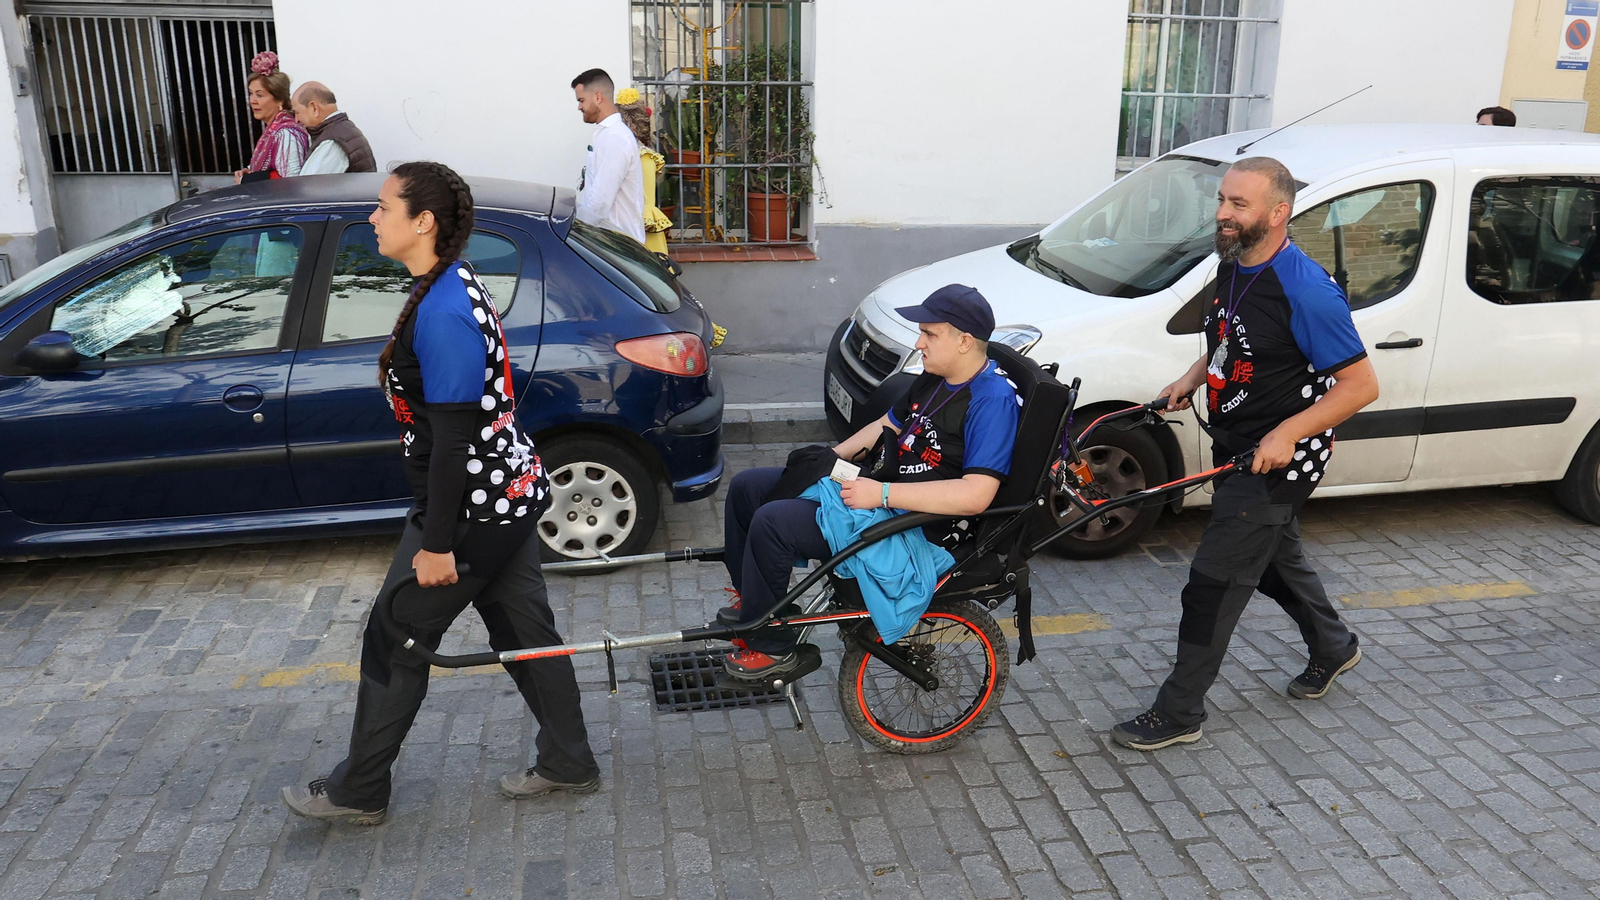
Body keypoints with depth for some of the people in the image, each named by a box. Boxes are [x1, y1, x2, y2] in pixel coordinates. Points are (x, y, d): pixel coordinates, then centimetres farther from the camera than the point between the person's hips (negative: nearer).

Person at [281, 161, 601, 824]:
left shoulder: (442, 313, -23)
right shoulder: (455, 287, 9)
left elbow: (453, 438, -24)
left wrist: (437, 543, -19)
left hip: (473, 509, -10)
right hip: (509, 495, 10)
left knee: (394, 641, 5)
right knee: (525, 631, 17)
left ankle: (357, 793, 22)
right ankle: (567, 764, 30)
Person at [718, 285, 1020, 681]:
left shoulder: (993, 400, -20)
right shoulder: (934, 378, 9)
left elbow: (975, 495, -31)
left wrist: (882, 494, -28)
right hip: (879, 488, 10)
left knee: (772, 523, -23)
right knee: (747, 486, 7)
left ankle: (771, 647, -4)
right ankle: (750, 600, 24)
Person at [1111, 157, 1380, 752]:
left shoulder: (1306, 291, -25)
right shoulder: (1233, 267, 2)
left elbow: (1361, 384, -21)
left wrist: (1288, 433, -27)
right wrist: (1191, 379, 6)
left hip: (1276, 458, -9)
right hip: (1235, 449, 9)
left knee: (1214, 584, -6)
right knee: (1276, 558, 26)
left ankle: (1178, 713, 7)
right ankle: (1333, 648, 51)